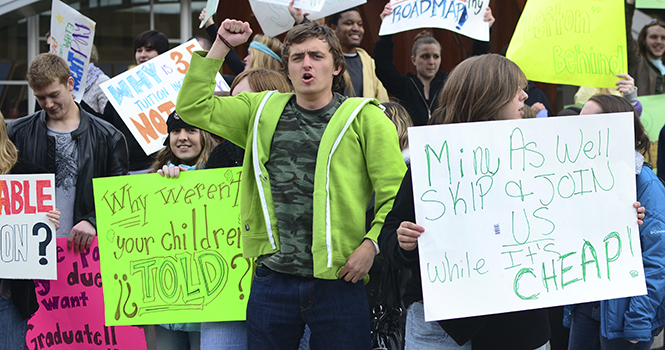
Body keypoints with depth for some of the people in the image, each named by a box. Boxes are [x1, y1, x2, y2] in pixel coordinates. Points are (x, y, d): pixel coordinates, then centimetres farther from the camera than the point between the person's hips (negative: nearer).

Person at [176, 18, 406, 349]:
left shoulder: (364, 118, 3)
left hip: (337, 282, -3)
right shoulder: (263, 111, 14)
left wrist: (371, 244, -14)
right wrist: (220, 46, 7)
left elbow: (397, 193, -2)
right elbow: (194, 107, 10)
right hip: (272, 280, 3)